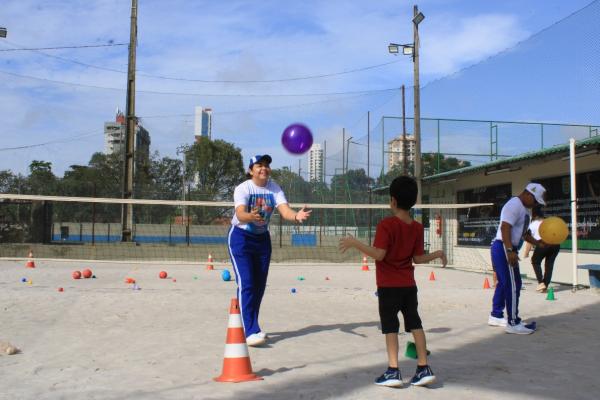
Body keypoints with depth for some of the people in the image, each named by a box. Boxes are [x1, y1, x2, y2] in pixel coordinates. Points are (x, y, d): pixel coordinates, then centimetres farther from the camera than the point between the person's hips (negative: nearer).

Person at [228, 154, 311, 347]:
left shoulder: (274, 189, -8)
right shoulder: (243, 189, -20)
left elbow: (284, 210, -24)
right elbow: (240, 214, -37)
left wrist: (296, 216, -46)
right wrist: (251, 216, -60)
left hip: (262, 238, 5)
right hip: (240, 238, -5)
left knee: (259, 285, 8)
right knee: (246, 284, -16)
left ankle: (251, 327, 23)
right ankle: (251, 332, -16)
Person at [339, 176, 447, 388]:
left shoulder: (386, 224, -16)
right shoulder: (417, 227, 1)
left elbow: (379, 254, -24)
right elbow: (418, 259, 4)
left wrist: (354, 242, -18)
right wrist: (437, 254, 22)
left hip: (388, 286, -5)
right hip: (409, 285, 5)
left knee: (390, 327, 2)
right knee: (415, 324, 12)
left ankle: (393, 371, 2)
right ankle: (424, 369, 15)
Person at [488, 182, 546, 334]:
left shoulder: (524, 209, 19)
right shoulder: (514, 205, -15)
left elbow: (522, 231, 25)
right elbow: (505, 227, -24)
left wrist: (537, 242, 10)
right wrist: (510, 250, -30)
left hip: (507, 249, 11)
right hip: (503, 248, -11)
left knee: (504, 283, 16)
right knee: (513, 284, -7)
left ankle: (495, 316, 27)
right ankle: (513, 323, -2)